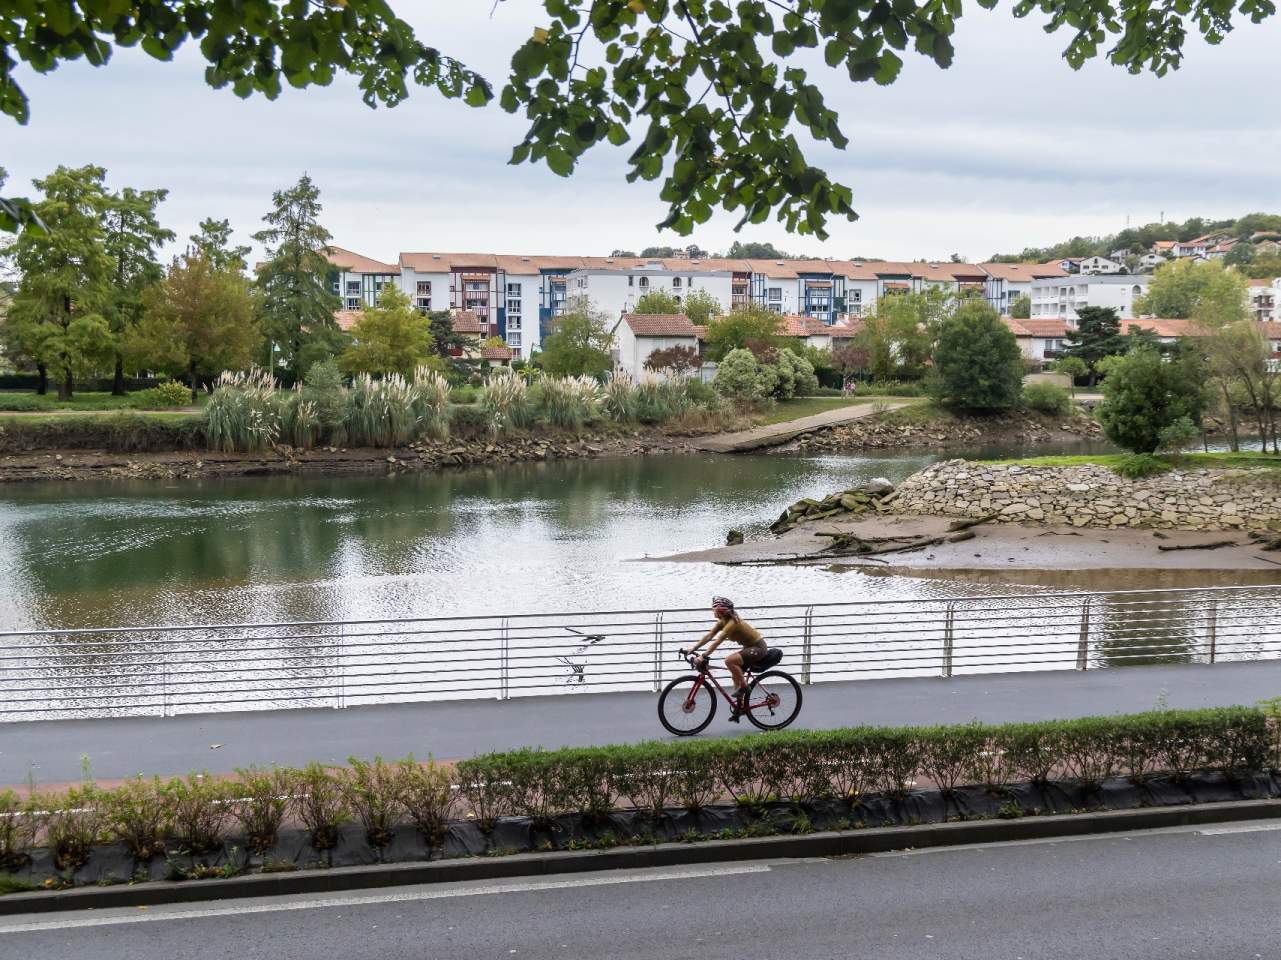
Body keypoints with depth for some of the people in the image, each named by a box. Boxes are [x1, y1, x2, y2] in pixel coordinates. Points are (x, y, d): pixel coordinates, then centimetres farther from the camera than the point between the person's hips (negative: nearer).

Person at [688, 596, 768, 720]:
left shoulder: (732, 623, -25)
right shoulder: (723, 622, 2)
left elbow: (717, 642, -31)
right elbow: (708, 636, 2)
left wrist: (703, 656, -34)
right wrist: (692, 649, -4)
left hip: (758, 648, -10)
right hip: (750, 647, 10)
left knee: (729, 660, -27)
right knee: (735, 673, 10)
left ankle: (744, 686, -10)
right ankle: (739, 706, 18)